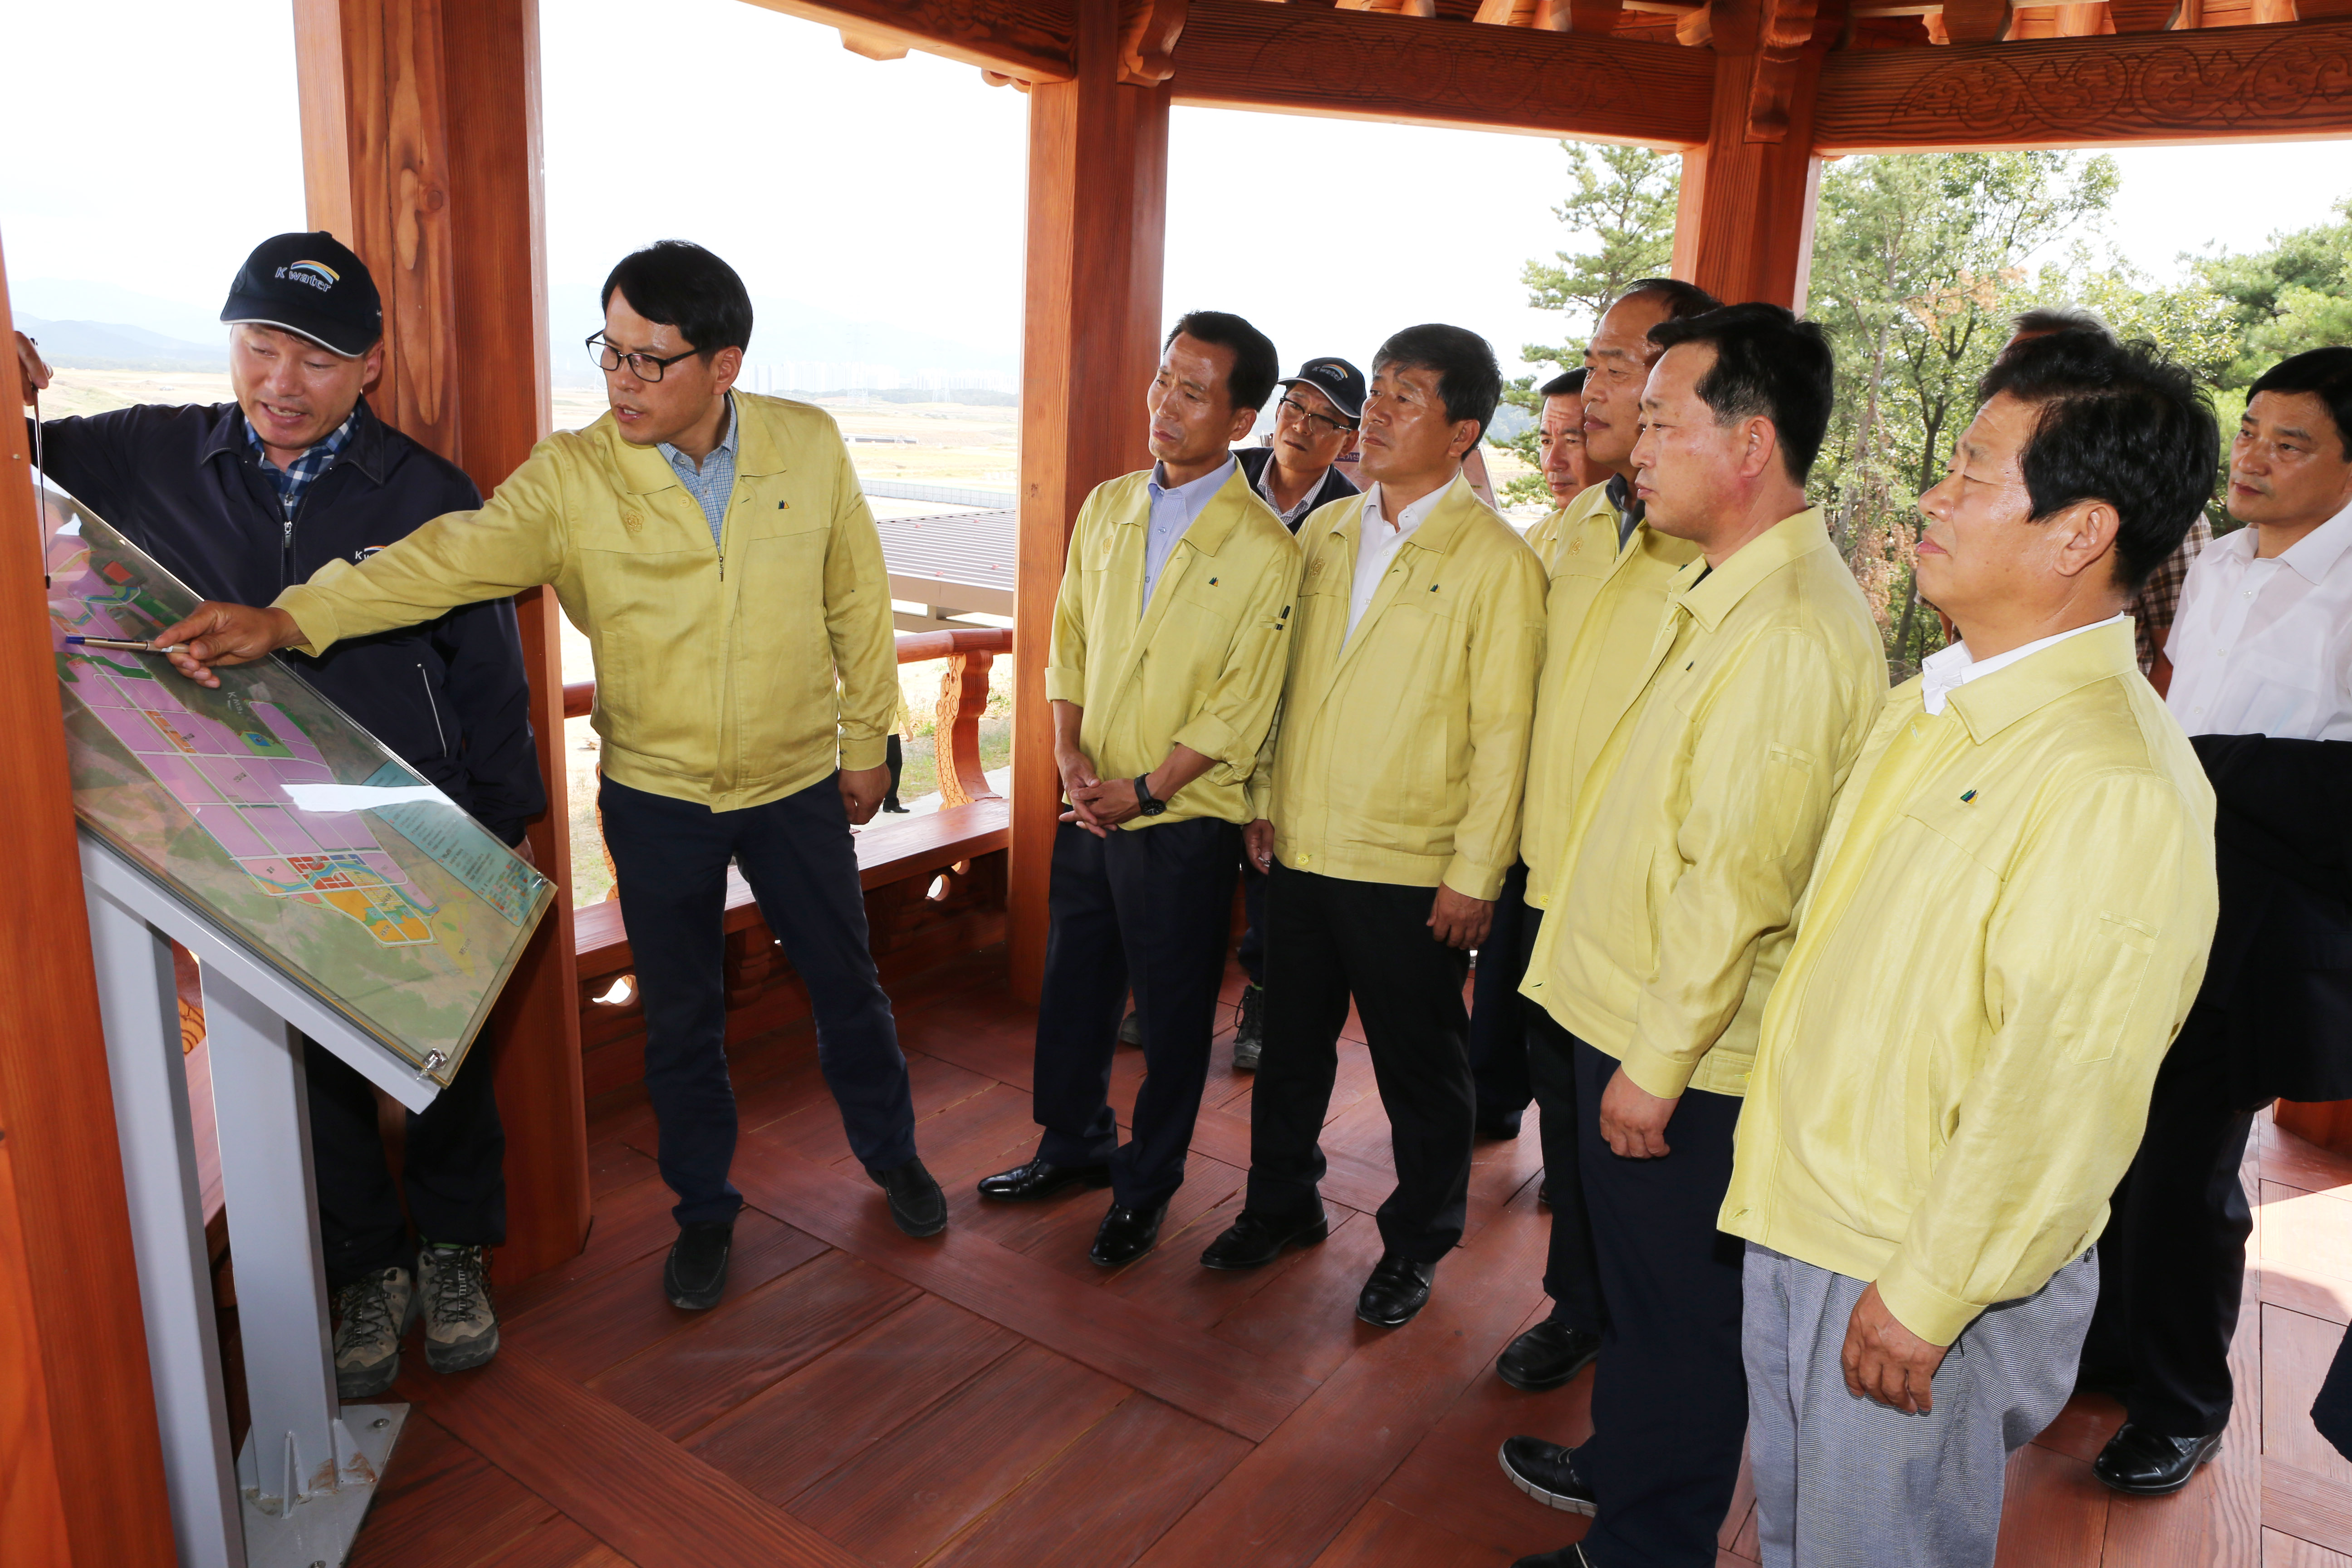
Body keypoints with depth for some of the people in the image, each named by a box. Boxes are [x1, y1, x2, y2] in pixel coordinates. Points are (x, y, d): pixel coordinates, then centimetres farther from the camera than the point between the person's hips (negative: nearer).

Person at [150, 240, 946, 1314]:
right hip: (655, 794, 0)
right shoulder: (572, 478, -12)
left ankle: (891, 1155, 41)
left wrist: (866, 740, 3)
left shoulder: (809, 447, -8)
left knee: (845, 983, 15)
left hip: (797, 784, 1)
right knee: (681, 1014, 13)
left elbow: (857, 603, -1)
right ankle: (703, 1211, 35)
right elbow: (450, 558, -24)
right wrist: (291, 618, -38)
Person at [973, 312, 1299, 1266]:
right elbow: (1069, 642, 10)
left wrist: (1146, 789, -14)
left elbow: (1241, 707, -13)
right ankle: (1075, 1143, 42)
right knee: (1074, 985, 19)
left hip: (1185, 821, -5)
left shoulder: (1264, 550, -12)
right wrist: (1069, 754, -4)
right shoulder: (1107, 509, 6)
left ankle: (1145, 1188, 30)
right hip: (1090, 809, 5)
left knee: (1173, 1016, 9)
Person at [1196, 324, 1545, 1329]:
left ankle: (1415, 1245, 32)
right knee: (1291, 1046, 19)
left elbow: (1503, 732, -11)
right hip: (1301, 849, 5)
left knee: (1420, 1073, 11)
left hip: (1411, 870, -5)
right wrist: (1266, 799, 11)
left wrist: (1475, 876, -12)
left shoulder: (1495, 559, -10)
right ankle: (1281, 1205, 40)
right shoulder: (1325, 531, 8)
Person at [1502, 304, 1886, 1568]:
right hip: (1631, 1015, 9)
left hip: (1682, 1058, -9)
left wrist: (1657, 1061, -18)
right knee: (1638, 1283, 26)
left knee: (1675, 1308, 11)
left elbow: (1738, 882, -26)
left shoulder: (1794, 631, -24)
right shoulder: (1723, 588, 8)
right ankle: (1621, 1464, 47)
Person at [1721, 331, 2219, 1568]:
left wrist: (1925, 1298, -17)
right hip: (1796, 1227, 8)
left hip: (1920, 1277, -7)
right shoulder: (1932, 703, 5)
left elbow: (2058, 1096, -24)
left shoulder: (2117, 783, -24)